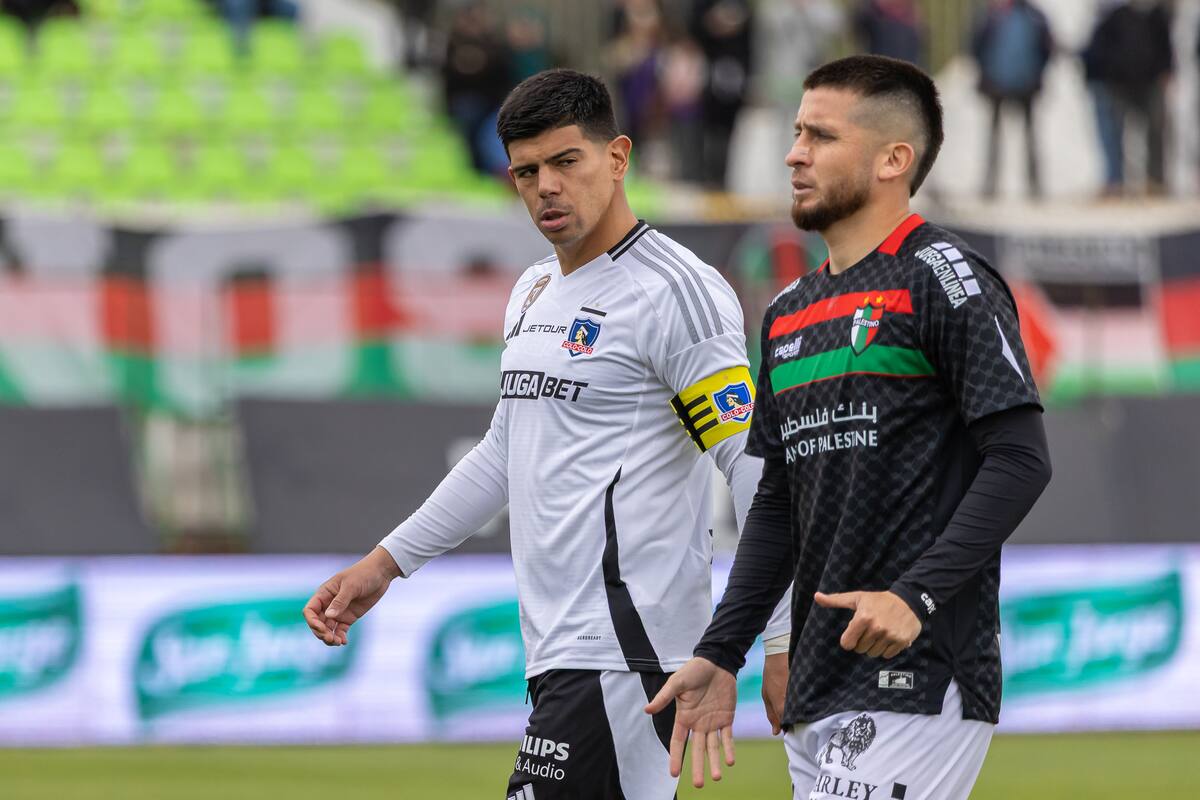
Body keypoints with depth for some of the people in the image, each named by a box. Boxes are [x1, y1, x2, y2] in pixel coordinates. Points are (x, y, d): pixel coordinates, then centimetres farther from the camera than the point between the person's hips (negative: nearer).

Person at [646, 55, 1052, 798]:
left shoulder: (941, 277, -6)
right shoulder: (790, 312, 19)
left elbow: (1020, 460, -14)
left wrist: (916, 596, -23)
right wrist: (721, 655, 14)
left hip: (919, 677, -8)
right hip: (818, 695, 8)